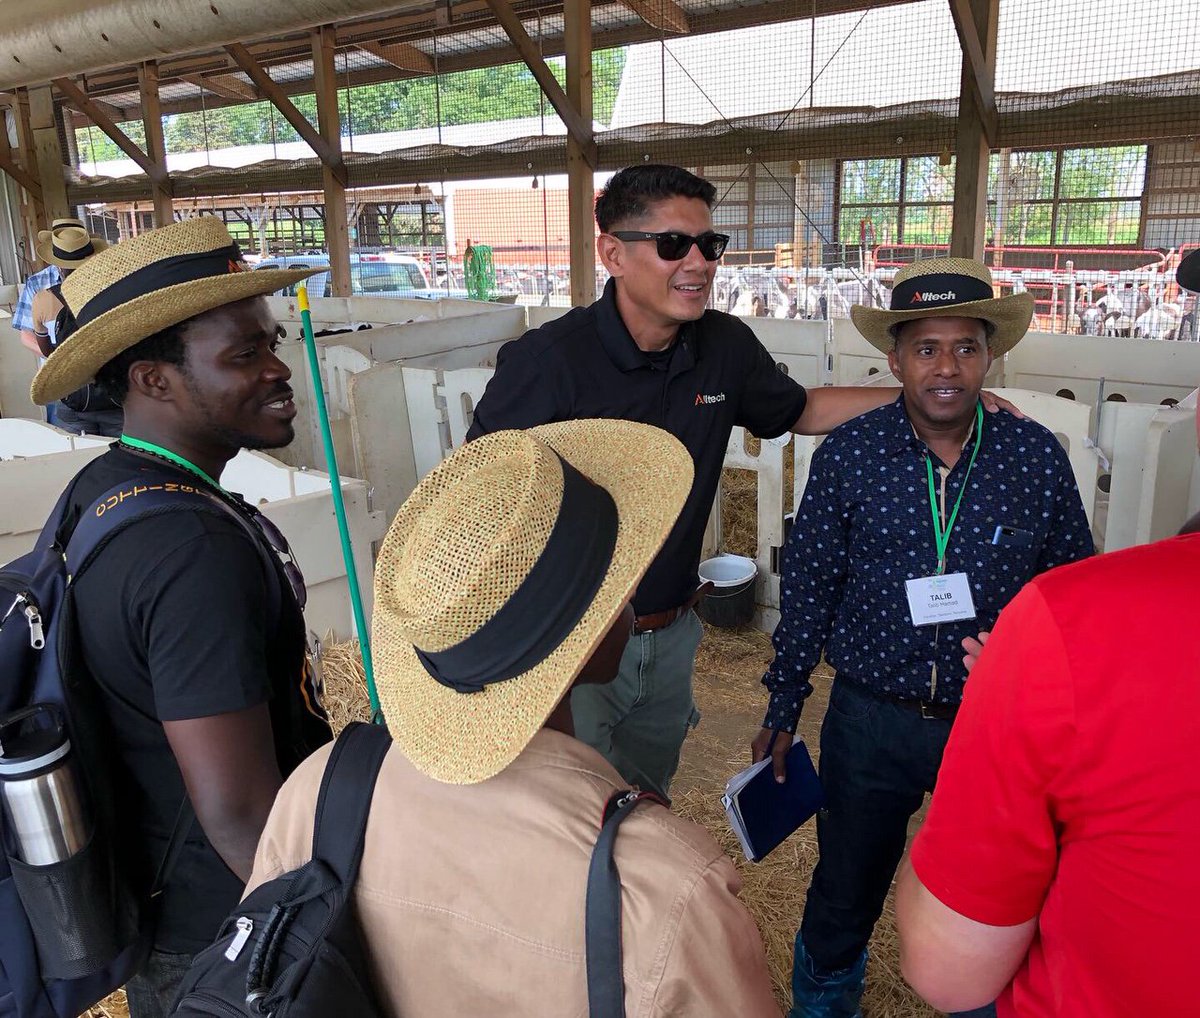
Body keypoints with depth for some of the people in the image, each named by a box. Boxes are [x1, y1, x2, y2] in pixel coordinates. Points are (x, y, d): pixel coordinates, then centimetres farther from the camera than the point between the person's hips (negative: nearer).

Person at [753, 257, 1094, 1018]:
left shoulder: (1039, 458, -9)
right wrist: (784, 708, 1)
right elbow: (807, 586, -3)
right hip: (871, 720, 0)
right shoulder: (848, 455, -11)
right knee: (845, 895, 19)